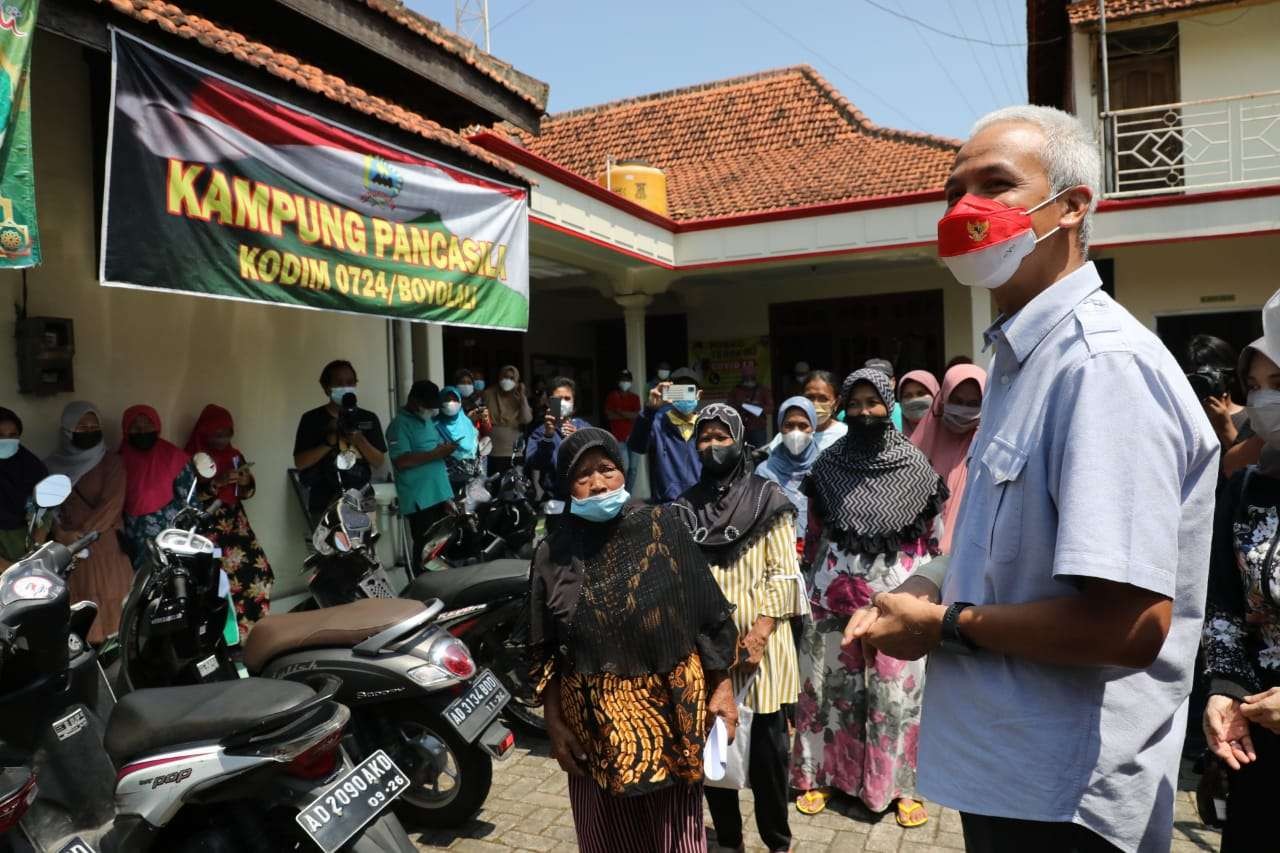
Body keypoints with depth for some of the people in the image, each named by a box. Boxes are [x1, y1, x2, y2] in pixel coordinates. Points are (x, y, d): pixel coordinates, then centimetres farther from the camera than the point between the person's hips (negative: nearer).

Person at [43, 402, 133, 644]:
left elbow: (112, 503, -8)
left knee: (109, 596, -1)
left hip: (105, 542, -2)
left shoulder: (111, 461, 0)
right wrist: (64, 534, -11)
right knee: (78, 598, 0)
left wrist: (84, 533, -13)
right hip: (68, 545, 2)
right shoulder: (54, 465, 8)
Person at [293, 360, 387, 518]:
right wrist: (328, 443, -15)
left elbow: (379, 462, 6)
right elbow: (300, 462, -3)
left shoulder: (368, 419, 9)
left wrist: (359, 441, -12)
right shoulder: (312, 419, 3)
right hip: (324, 505, -2)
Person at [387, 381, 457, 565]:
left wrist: (445, 449, 10)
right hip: (419, 500, -9)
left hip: (439, 494, 9)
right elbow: (401, 461, -23)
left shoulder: (427, 421, 16)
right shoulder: (400, 425, -12)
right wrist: (435, 454, -25)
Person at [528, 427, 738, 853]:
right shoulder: (553, 553, -4)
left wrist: (722, 688, -3)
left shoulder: (663, 526, -7)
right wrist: (554, 724, 0)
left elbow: (708, 612, -3)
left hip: (671, 709, -1)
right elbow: (544, 653, 2)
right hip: (595, 722, 1)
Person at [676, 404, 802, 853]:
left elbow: (783, 572, -6)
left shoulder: (768, 498, -1)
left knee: (766, 744, 3)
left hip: (758, 640, -3)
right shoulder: (686, 506, 8)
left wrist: (758, 634, -14)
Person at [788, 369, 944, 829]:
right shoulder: (827, 465, 1)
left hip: (896, 595, -1)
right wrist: (819, 578, 10)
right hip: (834, 592, 2)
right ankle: (822, 774, 23)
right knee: (832, 681, 9)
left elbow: (931, 536, 2)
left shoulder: (915, 464, -3)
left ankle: (901, 783, 20)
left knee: (897, 688, 5)